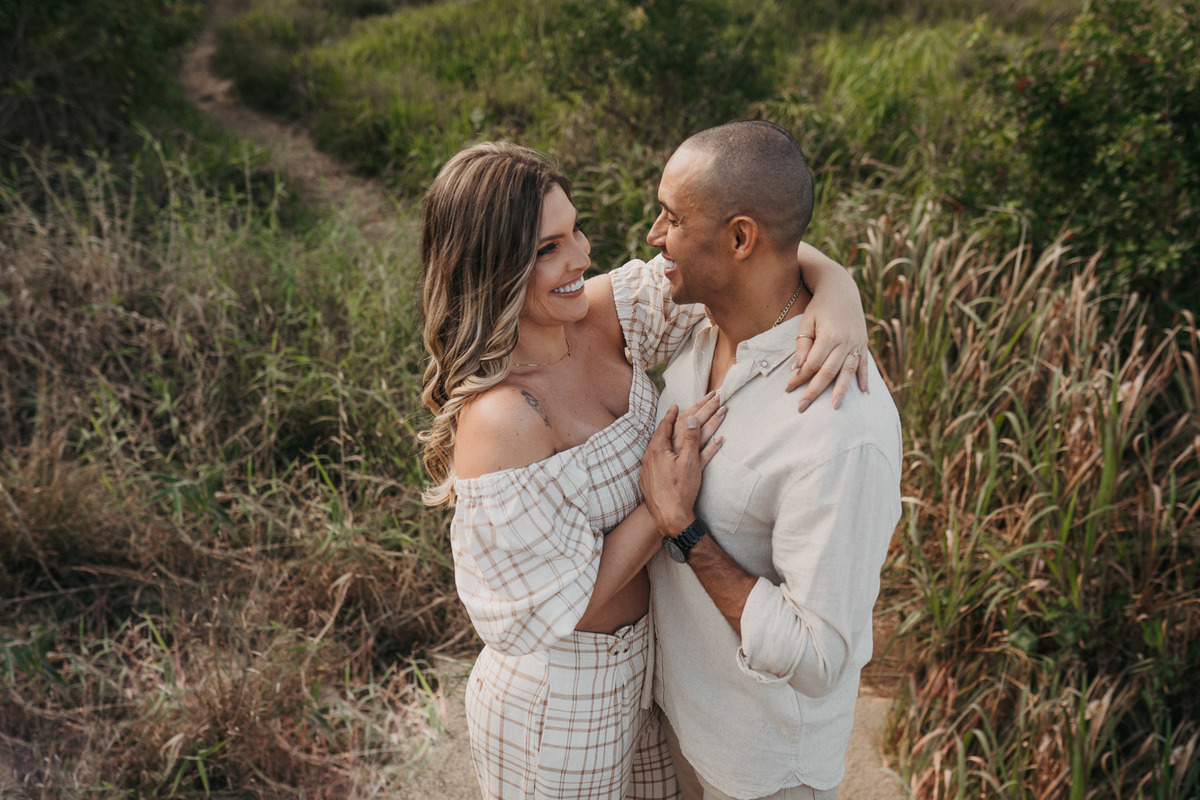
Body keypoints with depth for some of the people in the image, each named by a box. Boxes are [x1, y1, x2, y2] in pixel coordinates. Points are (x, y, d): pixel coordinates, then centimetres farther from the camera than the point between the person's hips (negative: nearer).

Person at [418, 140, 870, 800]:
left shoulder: (606, 313, -15)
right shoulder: (499, 420, -35)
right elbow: (559, 604, -26)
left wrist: (838, 290, -29)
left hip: (638, 652, 7)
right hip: (560, 702, -7)